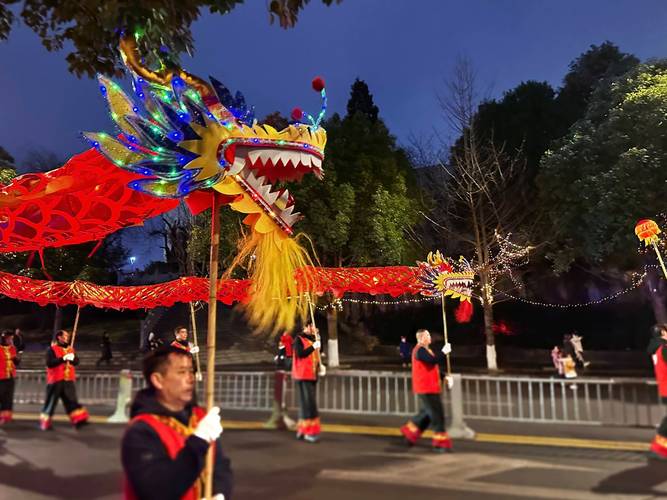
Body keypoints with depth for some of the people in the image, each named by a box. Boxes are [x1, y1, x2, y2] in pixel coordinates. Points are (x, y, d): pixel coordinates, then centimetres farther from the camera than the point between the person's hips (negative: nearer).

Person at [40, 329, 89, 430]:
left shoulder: (70, 348, 15)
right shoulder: (51, 349, -5)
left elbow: (77, 361, 8)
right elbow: (49, 363, -16)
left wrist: (72, 358, -14)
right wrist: (63, 358, -23)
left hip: (68, 380, 5)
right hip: (56, 380, -5)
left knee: (72, 400, 6)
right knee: (51, 402, 4)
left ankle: (79, 420, 7)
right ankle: (44, 422, 17)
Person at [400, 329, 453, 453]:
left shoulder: (426, 350, 18)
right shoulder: (420, 350, -15)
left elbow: (433, 368, 22)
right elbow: (433, 361, -29)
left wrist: (445, 377, 9)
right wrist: (444, 352, -16)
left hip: (431, 388, 10)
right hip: (426, 389, -10)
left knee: (427, 413, 18)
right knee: (437, 415, -6)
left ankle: (410, 432, 29)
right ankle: (440, 442, 3)